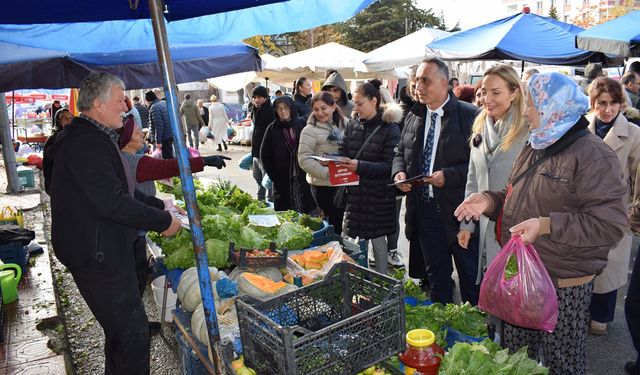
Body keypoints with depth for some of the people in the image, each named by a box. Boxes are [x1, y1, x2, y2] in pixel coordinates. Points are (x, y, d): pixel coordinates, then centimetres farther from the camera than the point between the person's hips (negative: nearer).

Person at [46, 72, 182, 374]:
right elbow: (113, 202, -27)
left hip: (105, 252, 11)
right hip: (97, 256, -11)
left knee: (120, 331, 22)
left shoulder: (94, 138, 15)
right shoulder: (86, 143, -21)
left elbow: (119, 189, 23)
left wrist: (159, 205, 16)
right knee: (134, 334, -4)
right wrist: (163, 222, -17)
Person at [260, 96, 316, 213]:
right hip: (283, 180, -1)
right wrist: (274, 177, -1)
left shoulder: (302, 124, 2)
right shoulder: (272, 129, 0)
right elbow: (265, 155, 4)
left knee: (308, 210, 1)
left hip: (304, 178, 1)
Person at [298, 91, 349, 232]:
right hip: (324, 185, -5)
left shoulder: (346, 124, 6)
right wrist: (327, 172, -22)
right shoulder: (310, 130, -7)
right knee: (335, 222, -1)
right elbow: (304, 159, -13)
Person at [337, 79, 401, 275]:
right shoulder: (353, 124, 7)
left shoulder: (390, 128, -9)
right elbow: (342, 152, 7)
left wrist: (360, 166, -24)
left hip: (378, 194, -4)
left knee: (377, 240, 7)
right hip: (354, 192, 5)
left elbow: (388, 165, -14)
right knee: (349, 238, 7)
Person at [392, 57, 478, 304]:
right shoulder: (413, 117, 10)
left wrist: (449, 176, -22)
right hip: (423, 208, 6)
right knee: (436, 274, 19)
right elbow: (401, 152, 20)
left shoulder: (468, 115, -10)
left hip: (458, 209, -5)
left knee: (471, 274, 9)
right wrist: (399, 171, 0)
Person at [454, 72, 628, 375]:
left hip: (563, 285, -7)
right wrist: (490, 201, -1)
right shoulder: (534, 150, 10)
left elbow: (611, 224, -23)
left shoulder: (593, 155, -17)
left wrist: (547, 225, -31)